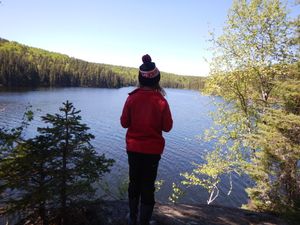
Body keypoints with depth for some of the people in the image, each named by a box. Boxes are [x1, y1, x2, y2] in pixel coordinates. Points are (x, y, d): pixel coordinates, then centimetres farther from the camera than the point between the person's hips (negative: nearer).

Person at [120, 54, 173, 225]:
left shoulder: (132, 98, -11)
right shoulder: (161, 101, -15)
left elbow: (124, 123, -4)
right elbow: (167, 127, -7)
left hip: (133, 147, 2)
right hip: (153, 149, -2)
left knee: (134, 182, 20)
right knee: (148, 185, 13)